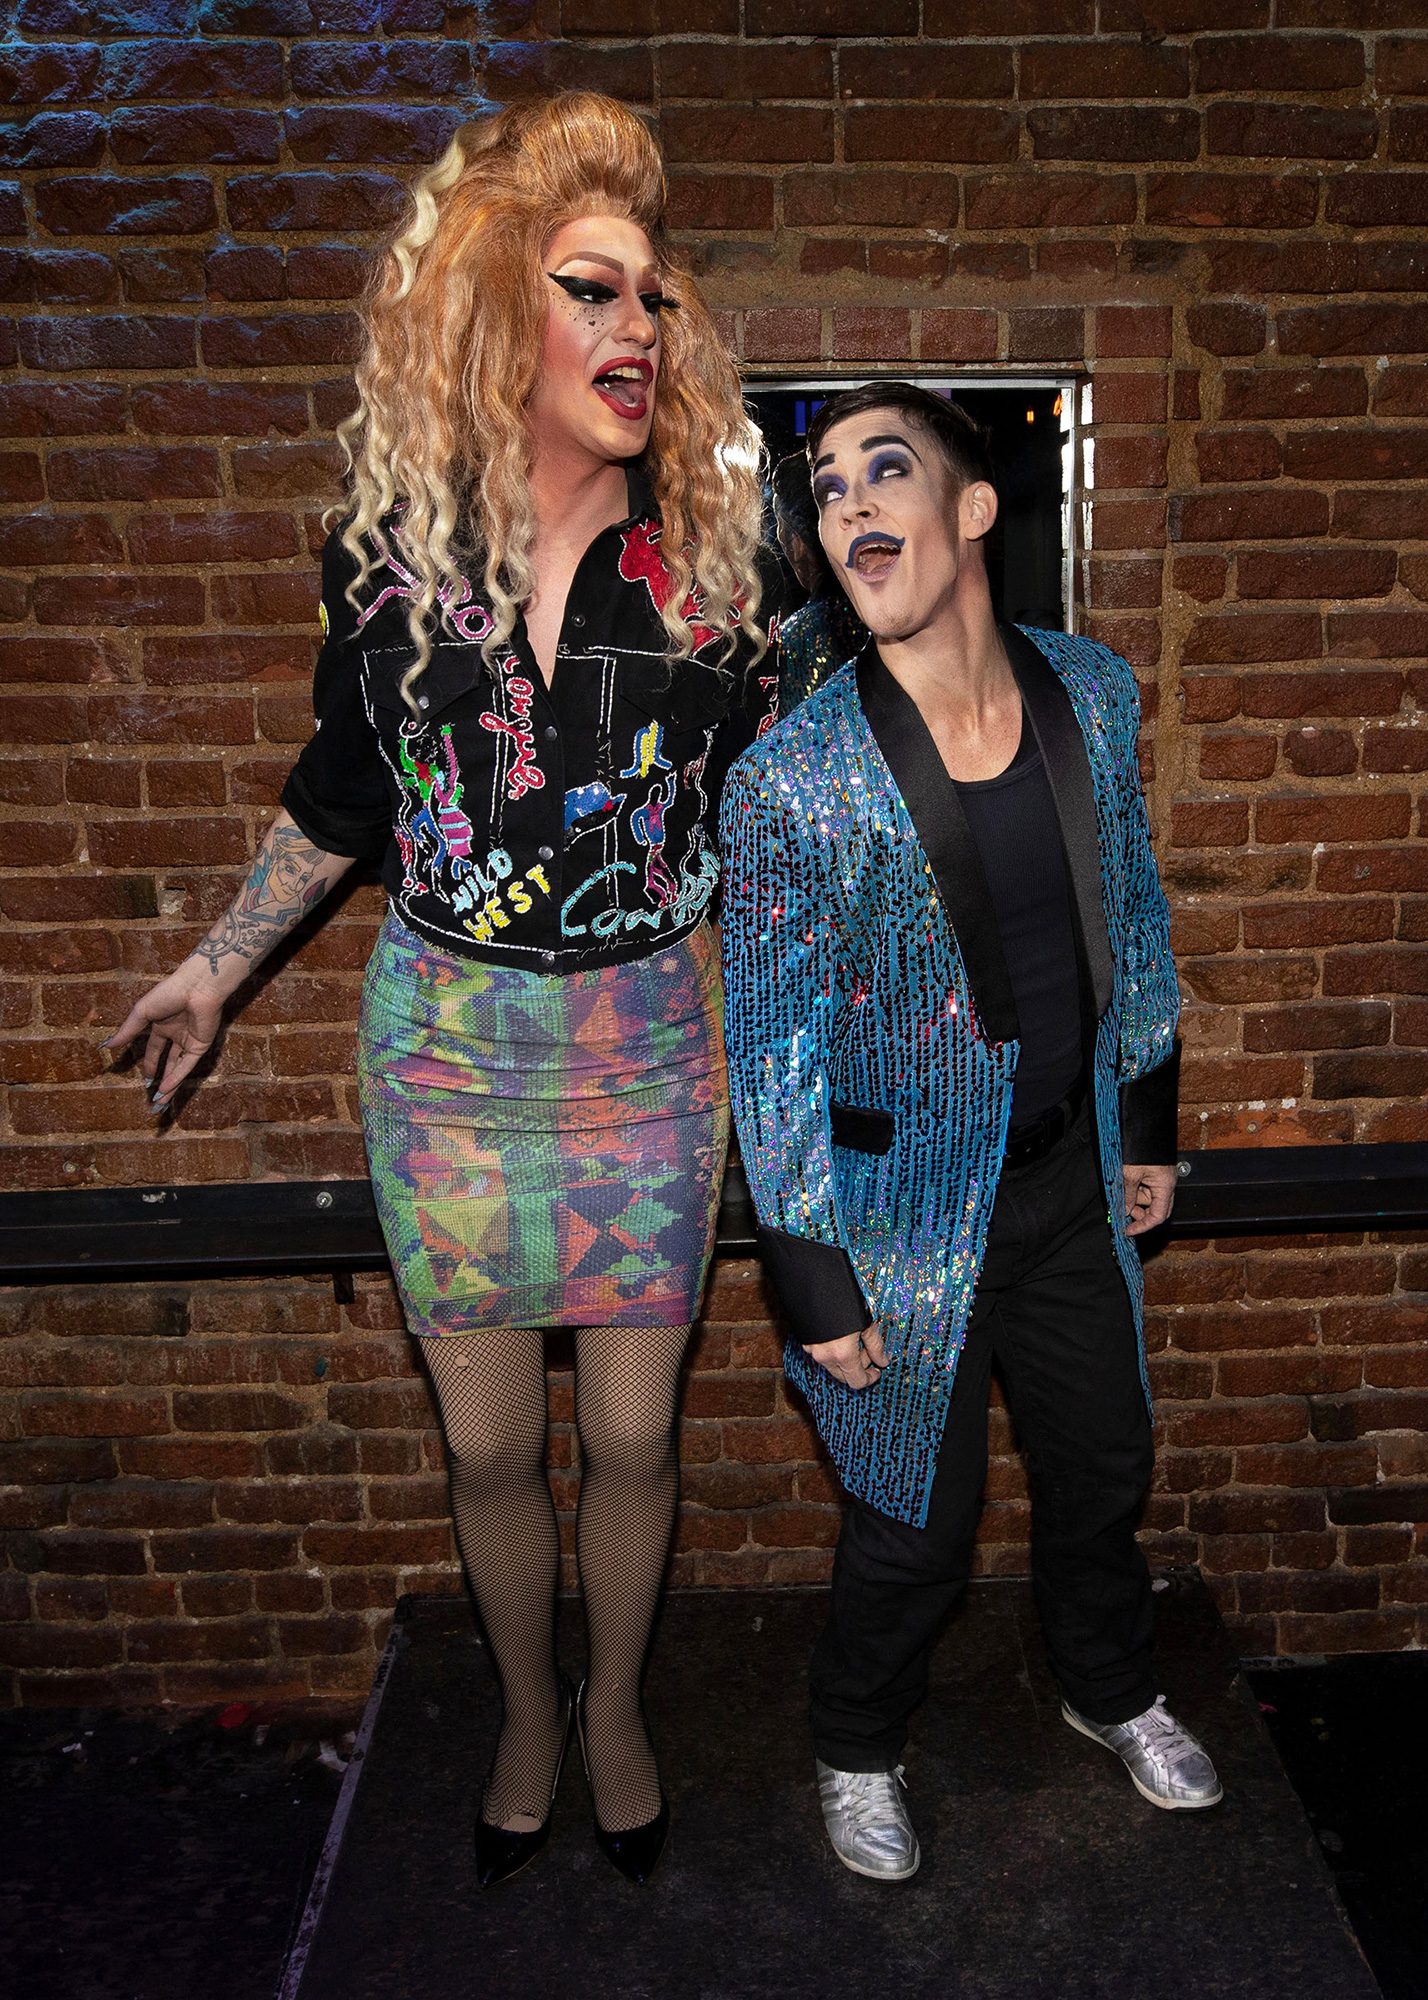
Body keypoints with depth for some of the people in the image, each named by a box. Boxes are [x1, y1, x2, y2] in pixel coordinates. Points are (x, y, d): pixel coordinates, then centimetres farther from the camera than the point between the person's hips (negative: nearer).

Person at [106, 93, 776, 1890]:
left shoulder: (703, 559, -4)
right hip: (447, 1052, 1)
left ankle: (615, 1706, 41)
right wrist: (215, 965, 19)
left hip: (645, 1053, 0)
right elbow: (345, 791, 9)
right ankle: (527, 1713, 42)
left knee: (632, 1433, 11)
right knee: (487, 1446, 13)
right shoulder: (386, 551, -3)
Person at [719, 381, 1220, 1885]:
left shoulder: (1092, 693, -5)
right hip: (908, 1208, -4)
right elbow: (774, 1045, -15)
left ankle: (1110, 1689, 55)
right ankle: (858, 1751, 44)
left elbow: (1133, 917, 8)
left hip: (1070, 1174, 5)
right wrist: (812, 1280, -13)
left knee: (1103, 1460, 24)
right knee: (916, 1522, 12)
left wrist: (1148, 1123, 13)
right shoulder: (790, 776, -20)